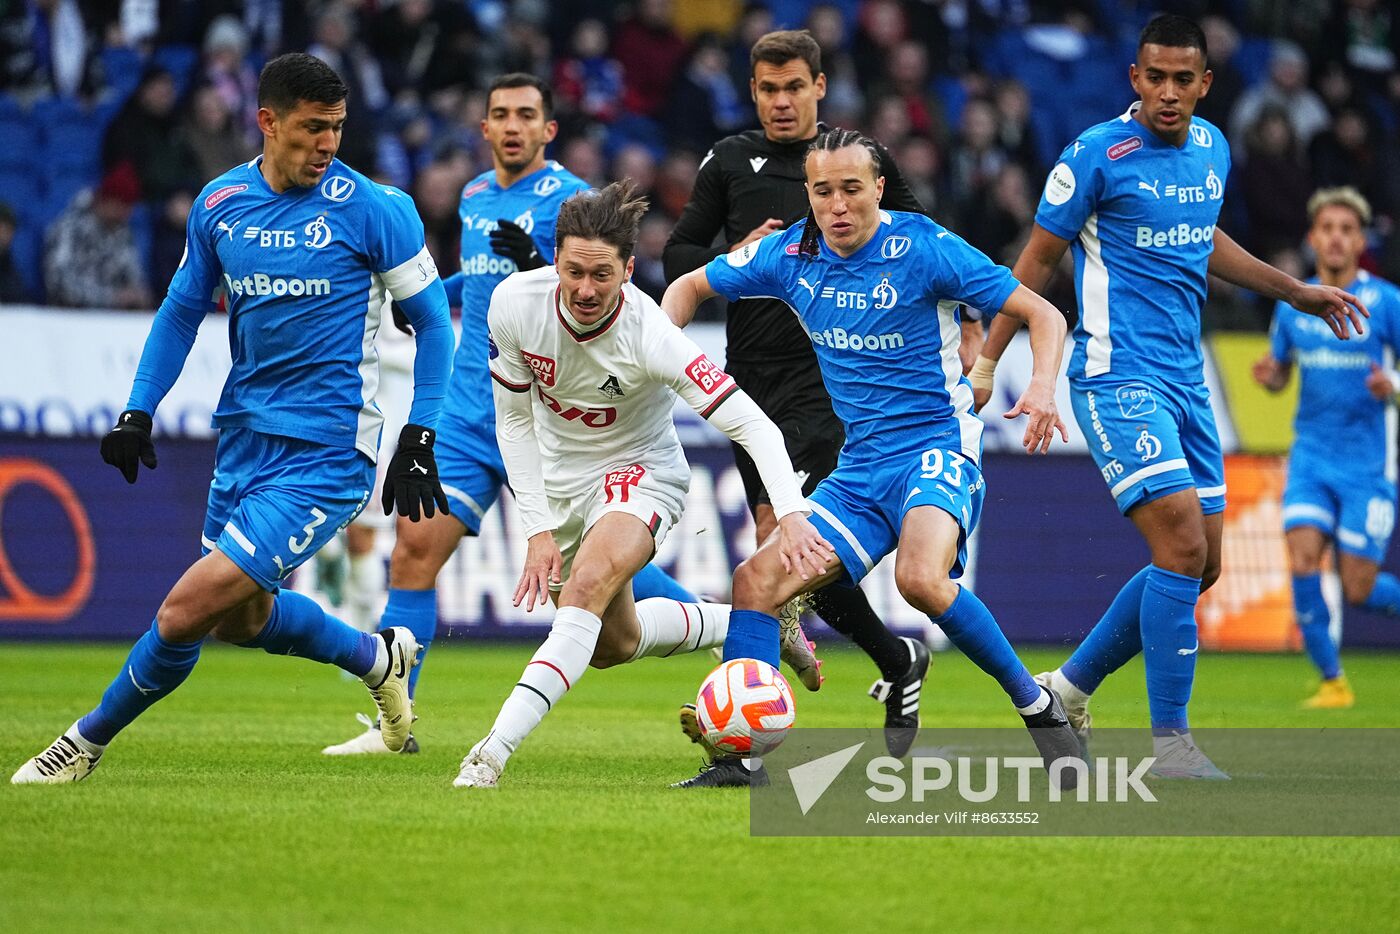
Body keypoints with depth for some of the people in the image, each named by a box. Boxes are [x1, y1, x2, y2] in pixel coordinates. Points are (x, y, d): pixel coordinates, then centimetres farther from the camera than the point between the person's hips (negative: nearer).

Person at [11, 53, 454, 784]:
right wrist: (138, 411, 5)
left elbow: (431, 320, -1)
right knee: (238, 617, 19)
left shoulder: (373, 209, -10)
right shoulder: (219, 203, 3)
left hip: (325, 450, -6)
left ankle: (88, 742, 5)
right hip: (243, 436, 7)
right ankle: (377, 657, 43)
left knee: (189, 608, -14)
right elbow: (182, 310, 16)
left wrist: (419, 438, -6)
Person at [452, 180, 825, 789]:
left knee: (587, 588, -33)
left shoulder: (649, 337, -32)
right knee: (613, 645, 16)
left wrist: (791, 516, -45)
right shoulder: (514, 303, -22)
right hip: (557, 479, 5)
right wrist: (538, 530, -13)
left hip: (639, 472, -5)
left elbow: (754, 426, -31)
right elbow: (515, 420, -8)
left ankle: (493, 752, -38)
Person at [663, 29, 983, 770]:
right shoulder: (730, 162, 10)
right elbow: (677, 258, 11)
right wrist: (736, 259, -8)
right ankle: (898, 663, 25)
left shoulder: (865, 159, 4)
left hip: (830, 379, -4)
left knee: (779, 533, -19)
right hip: (751, 377, 4)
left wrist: (969, 319, 4)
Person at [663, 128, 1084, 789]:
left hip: (937, 445, -6)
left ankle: (1039, 709, -17)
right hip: (858, 470, 6)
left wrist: (1042, 387, -25)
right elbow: (689, 286, 20)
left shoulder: (925, 248, -11)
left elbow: (1044, 315, -6)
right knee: (756, 580, -8)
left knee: (921, 578, -34)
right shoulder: (790, 256, 4)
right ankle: (739, 756, -2)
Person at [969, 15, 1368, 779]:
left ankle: (1068, 688, 21)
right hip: (1118, 375, -8)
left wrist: (1295, 292, 31)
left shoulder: (1213, 149, 10)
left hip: (1185, 380, 8)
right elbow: (1037, 261, -3)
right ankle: (1171, 743, -11)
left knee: (1199, 564, 7)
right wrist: (987, 359, -4)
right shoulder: (1098, 153, -10)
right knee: (1182, 549, -17)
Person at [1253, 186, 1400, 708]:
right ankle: (1332, 681, -3)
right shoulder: (1293, 304, 6)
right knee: (1302, 563, -15)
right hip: (1312, 458, 3)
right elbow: (1280, 373, 18)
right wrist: (1269, 376, -5)